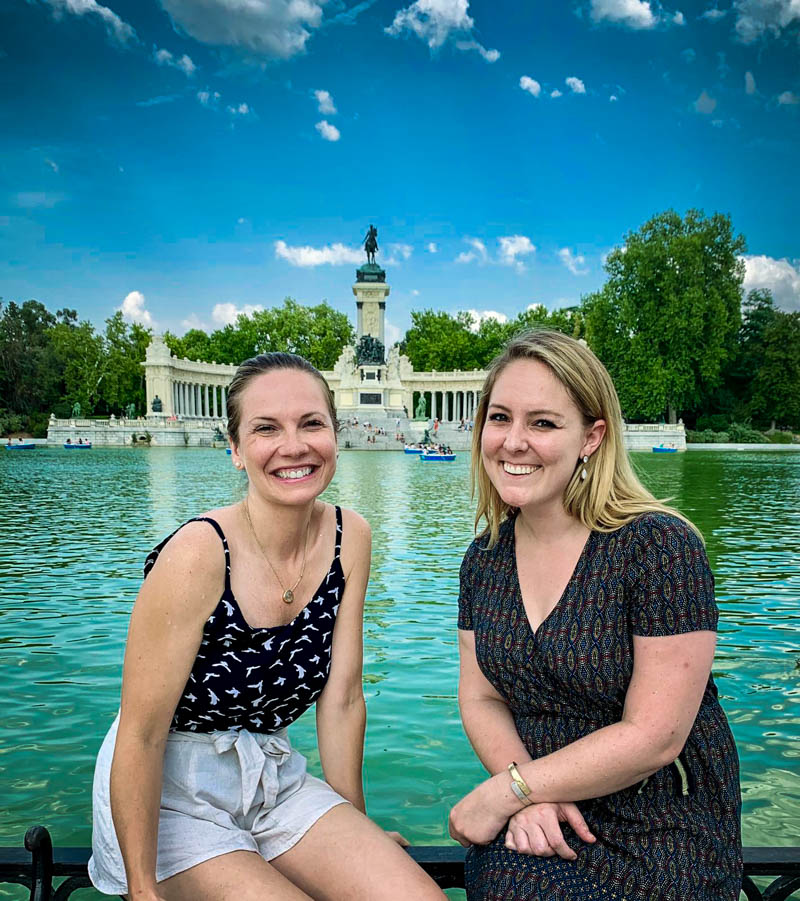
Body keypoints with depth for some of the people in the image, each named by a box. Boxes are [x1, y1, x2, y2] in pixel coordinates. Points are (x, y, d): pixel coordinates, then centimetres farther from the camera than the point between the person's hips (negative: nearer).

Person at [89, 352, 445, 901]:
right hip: (171, 793, -4)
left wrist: (357, 832, 4)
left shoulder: (349, 537, -8)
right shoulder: (199, 553, -24)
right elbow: (140, 736, -19)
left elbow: (342, 699, -2)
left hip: (275, 781, 5)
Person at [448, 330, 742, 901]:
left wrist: (505, 792, -14)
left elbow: (654, 738, -17)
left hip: (663, 832, -4)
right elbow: (480, 698, 4)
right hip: (540, 818, 4)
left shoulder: (661, 546, -17)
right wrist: (529, 798, -14)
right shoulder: (485, 558, 1)